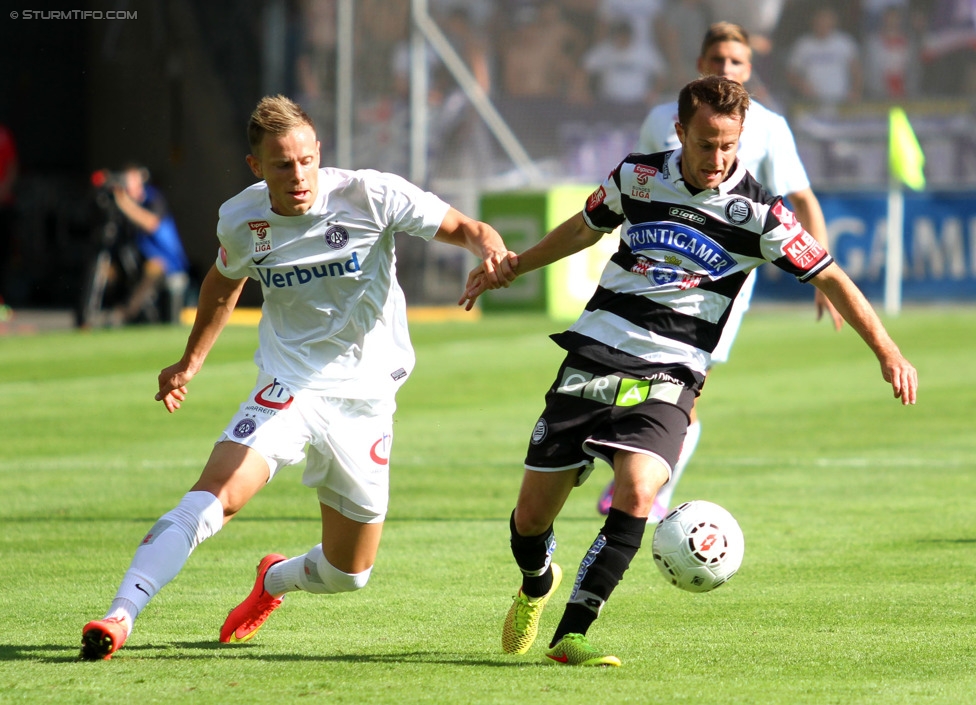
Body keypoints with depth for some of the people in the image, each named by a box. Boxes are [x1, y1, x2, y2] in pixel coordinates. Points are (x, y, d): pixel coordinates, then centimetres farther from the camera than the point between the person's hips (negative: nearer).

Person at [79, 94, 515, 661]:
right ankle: (119, 617, -30)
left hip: (365, 399, 1)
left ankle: (275, 579, 44)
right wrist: (192, 362, 23)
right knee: (212, 499, -27)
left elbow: (464, 229, -7)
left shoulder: (372, 195, -13)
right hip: (288, 389, -1)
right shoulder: (241, 221, -4)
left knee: (349, 573, 10)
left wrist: (492, 253, -29)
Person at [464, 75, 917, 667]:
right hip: (594, 355, 2)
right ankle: (537, 586, 39)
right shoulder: (638, 177, 3)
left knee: (637, 493, -29)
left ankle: (571, 635, -21)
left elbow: (830, 277, -2)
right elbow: (586, 227, 23)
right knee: (532, 516, 4)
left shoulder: (756, 212, -6)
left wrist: (887, 351, -11)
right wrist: (512, 266, 32)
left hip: (667, 377, -2)